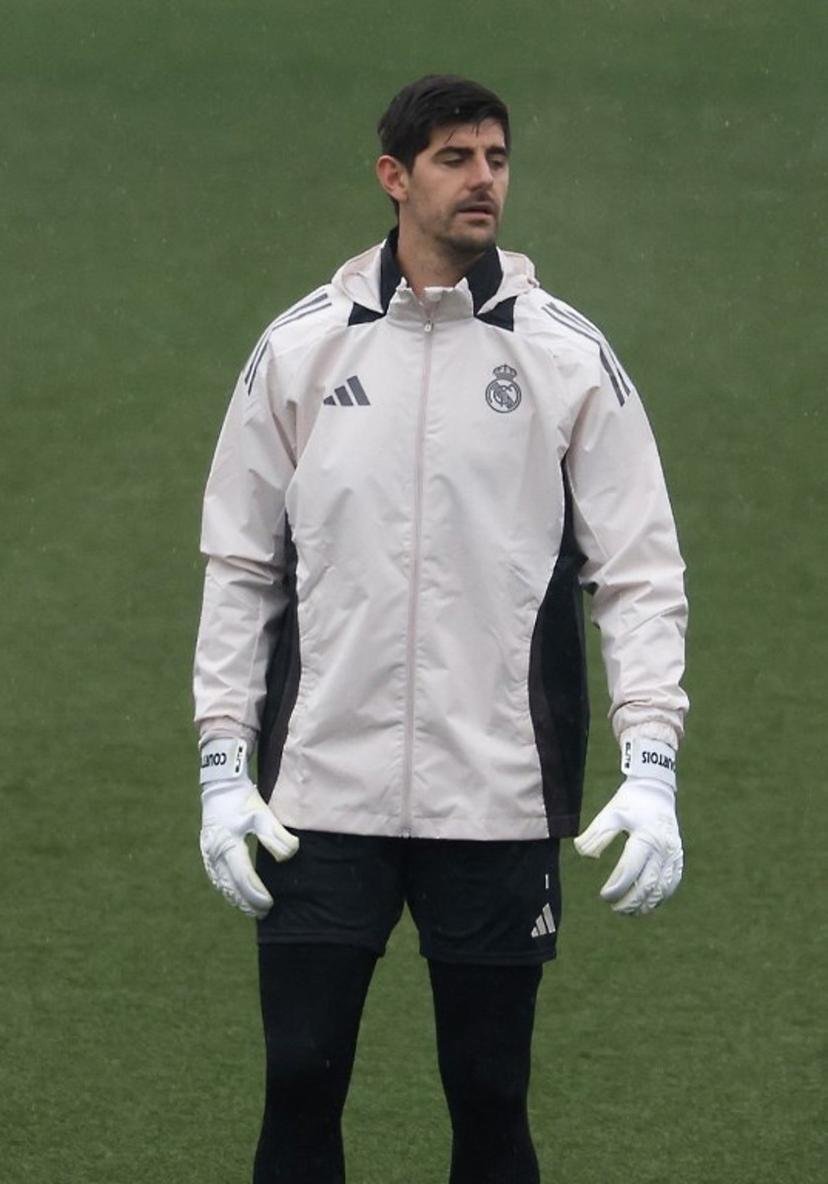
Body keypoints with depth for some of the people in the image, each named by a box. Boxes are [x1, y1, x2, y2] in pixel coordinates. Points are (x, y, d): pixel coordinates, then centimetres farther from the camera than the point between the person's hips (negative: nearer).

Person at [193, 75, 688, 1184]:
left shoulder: (569, 357, 1)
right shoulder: (298, 350, 4)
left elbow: (640, 573, 0)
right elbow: (240, 565, 10)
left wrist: (652, 769, -11)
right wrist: (225, 767, 2)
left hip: (500, 802, -1)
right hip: (322, 796, 1)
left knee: (489, 1094, 5)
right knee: (302, 1081, -1)